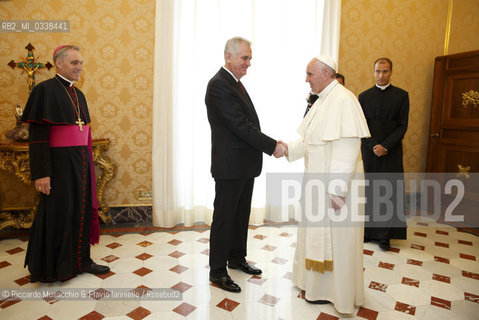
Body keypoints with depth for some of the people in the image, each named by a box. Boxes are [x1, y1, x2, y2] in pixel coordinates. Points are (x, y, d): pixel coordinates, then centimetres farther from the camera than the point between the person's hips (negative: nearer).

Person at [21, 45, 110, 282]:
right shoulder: (46, 90, -10)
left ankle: (81, 260, 26)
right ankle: (50, 269, 22)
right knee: (57, 212, 4)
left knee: (82, 210, 12)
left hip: (80, 162, 7)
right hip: (58, 163, -7)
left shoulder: (78, 94, 13)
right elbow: (37, 135, -15)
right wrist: (41, 173, -19)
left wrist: (87, 163, 15)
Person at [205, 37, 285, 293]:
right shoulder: (218, 85, -16)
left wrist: (270, 143, 5)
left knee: (241, 214, 19)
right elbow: (240, 126, -23)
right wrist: (272, 146, -18)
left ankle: (237, 258, 37)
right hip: (229, 165, -10)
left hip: (245, 164, 10)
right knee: (224, 217, 3)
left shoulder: (235, 82, 15)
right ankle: (217, 271, 19)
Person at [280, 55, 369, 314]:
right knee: (318, 232, 19)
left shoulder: (343, 100, -17)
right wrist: (288, 148, 3)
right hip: (318, 181, 9)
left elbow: (348, 148, -24)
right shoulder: (322, 101, 13)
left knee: (335, 236, 5)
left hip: (335, 182, -9)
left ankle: (331, 291, 24)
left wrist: (337, 189, -25)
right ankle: (316, 280, 38)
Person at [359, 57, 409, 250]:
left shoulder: (401, 95, 6)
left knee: (390, 191, 0)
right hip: (369, 151, 1)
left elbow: (402, 126, 0)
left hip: (391, 152, -1)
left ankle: (385, 235, 9)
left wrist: (385, 146, -11)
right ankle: (368, 231, 10)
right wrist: (373, 146, -9)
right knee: (368, 191, 2)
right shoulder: (364, 96, 8)